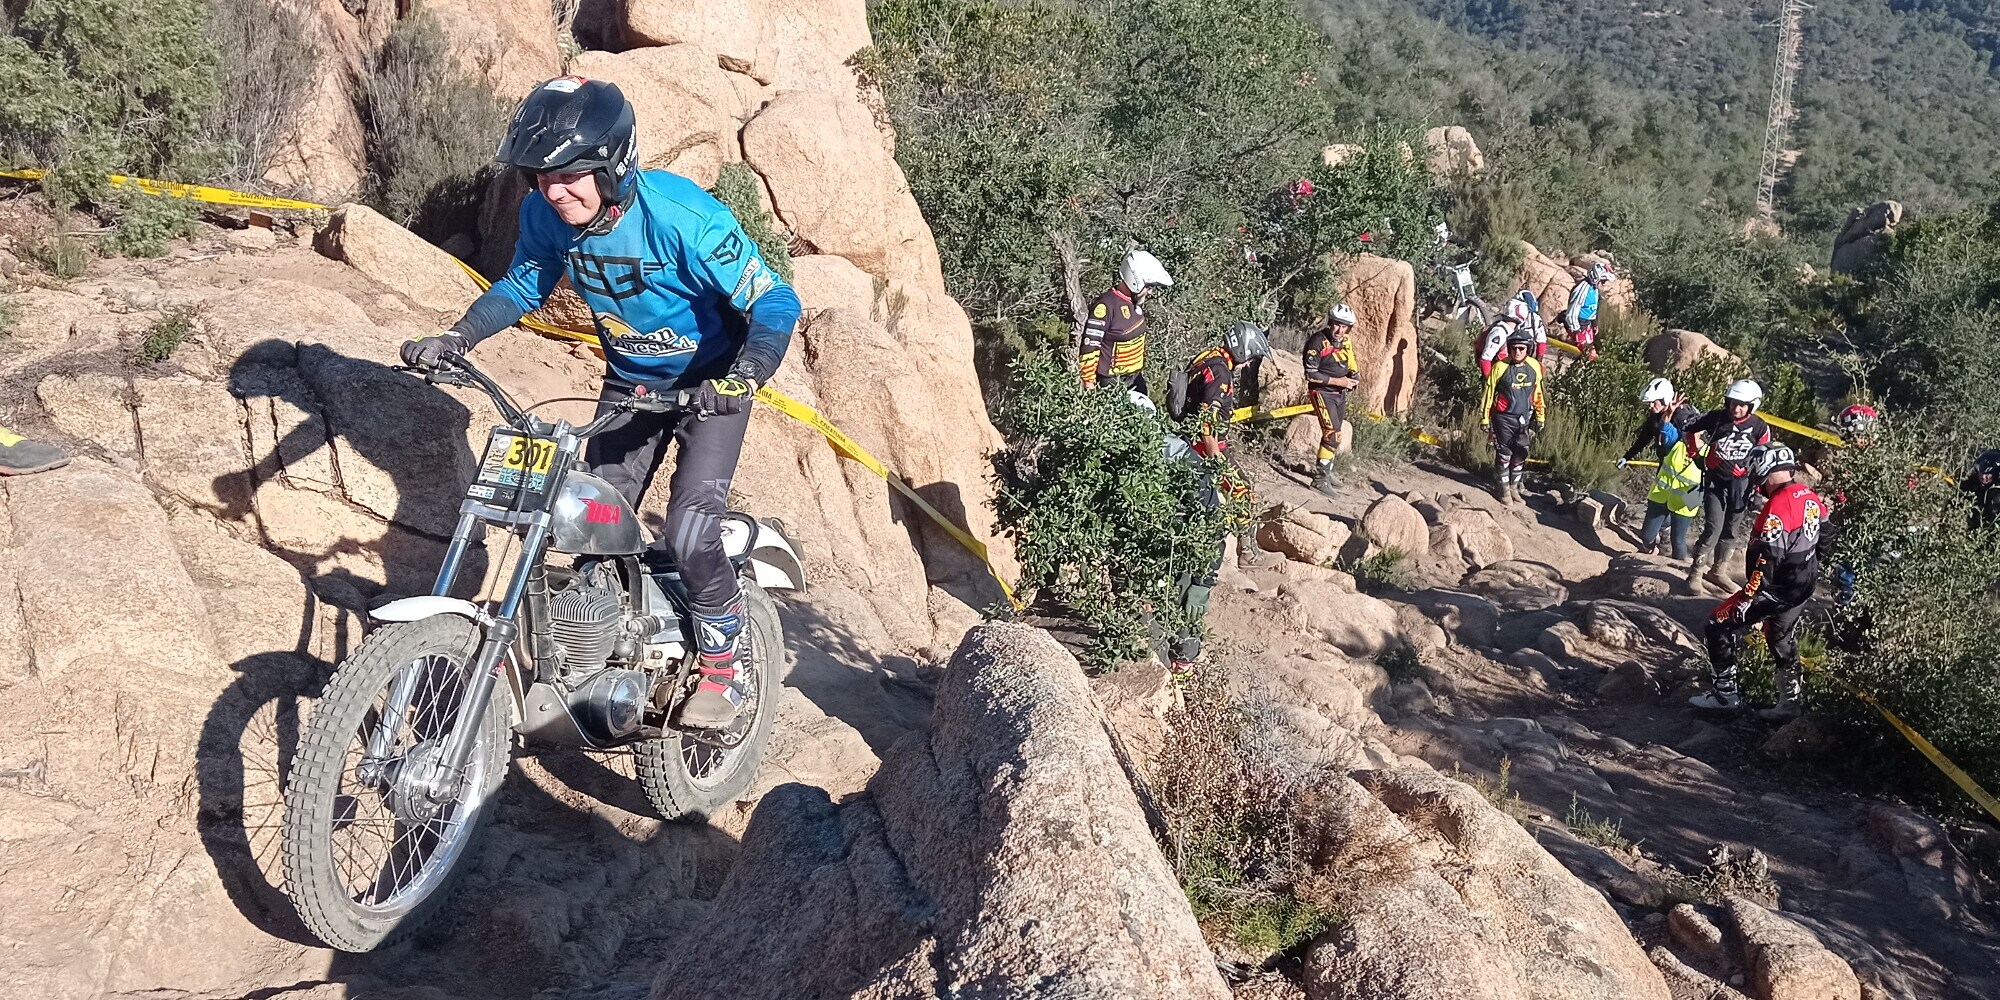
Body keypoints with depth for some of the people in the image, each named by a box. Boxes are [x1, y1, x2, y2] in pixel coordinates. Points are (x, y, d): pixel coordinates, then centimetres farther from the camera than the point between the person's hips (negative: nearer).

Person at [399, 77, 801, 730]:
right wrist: (456, 339, -9)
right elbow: (524, 286, 6)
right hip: (629, 381, 6)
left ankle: (724, 665, 4)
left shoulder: (681, 216, -31)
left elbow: (774, 302, -28)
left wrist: (743, 377, -45)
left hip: (710, 383, -6)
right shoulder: (546, 214, -14)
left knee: (688, 537, -18)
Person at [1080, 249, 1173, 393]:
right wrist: (1089, 382, -19)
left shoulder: (1137, 301, 5)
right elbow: (1090, 344, -22)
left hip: (1136, 376, 9)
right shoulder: (1106, 305, -22)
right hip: (1112, 381, -9)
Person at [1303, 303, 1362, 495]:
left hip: (1340, 393, 8)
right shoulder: (1317, 342, -19)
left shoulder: (1346, 341, 3)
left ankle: (1328, 472, 33)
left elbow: (1351, 365, 17)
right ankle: (1321, 478, -12)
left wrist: (1354, 376, -6)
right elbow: (1311, 374, -21)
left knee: (1334, 434, 18)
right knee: (1332, 433, -17)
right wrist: (1338, 381, -22)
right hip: (1322, 392, -8)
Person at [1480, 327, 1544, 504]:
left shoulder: (1534, 367, -3)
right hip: (1504, 418, -4)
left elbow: (1537, 393, 9)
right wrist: (1485, 419, -6)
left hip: (1524, 419, 4)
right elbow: (1488, 393, -8)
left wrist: (1540, 417, 12)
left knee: (1520, 455, 11)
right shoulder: (1500, 367, -16)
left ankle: (1514, 486, 26)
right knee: (1504, 455, 1)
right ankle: (1503, 488, 14)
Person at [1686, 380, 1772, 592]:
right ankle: (1695, 571, 1)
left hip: (1740, 485, 2)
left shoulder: (1759, 427, -6)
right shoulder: (1715, 419, -9)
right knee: (1714, 528, -12)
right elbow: (1690, 433, 8)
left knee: (1731, 531, 11)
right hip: (1715, 481, -2)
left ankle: (1719, 572, 26)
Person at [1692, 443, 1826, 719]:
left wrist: (1747, 599, -21)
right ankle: (1792, 702, 32)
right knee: (1783, 642, 24)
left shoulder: (1778, 506, -26)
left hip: (1777, 590, -9)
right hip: (1804, 588, 9)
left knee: (1720, 627, 1)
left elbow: (1767, 561, -27)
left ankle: (1724, 692, 6)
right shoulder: (1811, 497, 2)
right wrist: (1808, 574, 26)